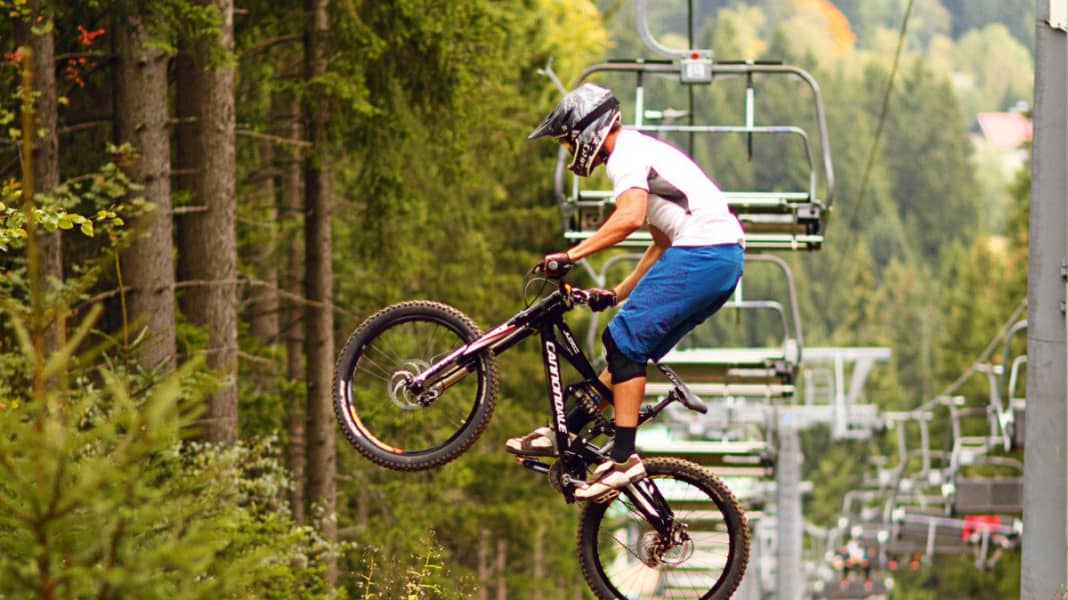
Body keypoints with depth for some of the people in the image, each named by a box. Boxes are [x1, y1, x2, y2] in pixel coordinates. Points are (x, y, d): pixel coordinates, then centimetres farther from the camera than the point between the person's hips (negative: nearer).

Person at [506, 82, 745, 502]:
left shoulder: (626, 155, -6)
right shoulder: (641, 150, 27)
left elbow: (629, 218, -25)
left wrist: (570, 255, -24)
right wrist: (618, 293, 28)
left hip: (700, 252, -10)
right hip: (727, 259, 10)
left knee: (625, 341, -10)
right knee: (633, 345, 14)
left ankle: (624, 458, -14)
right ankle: (567, 431, 18)